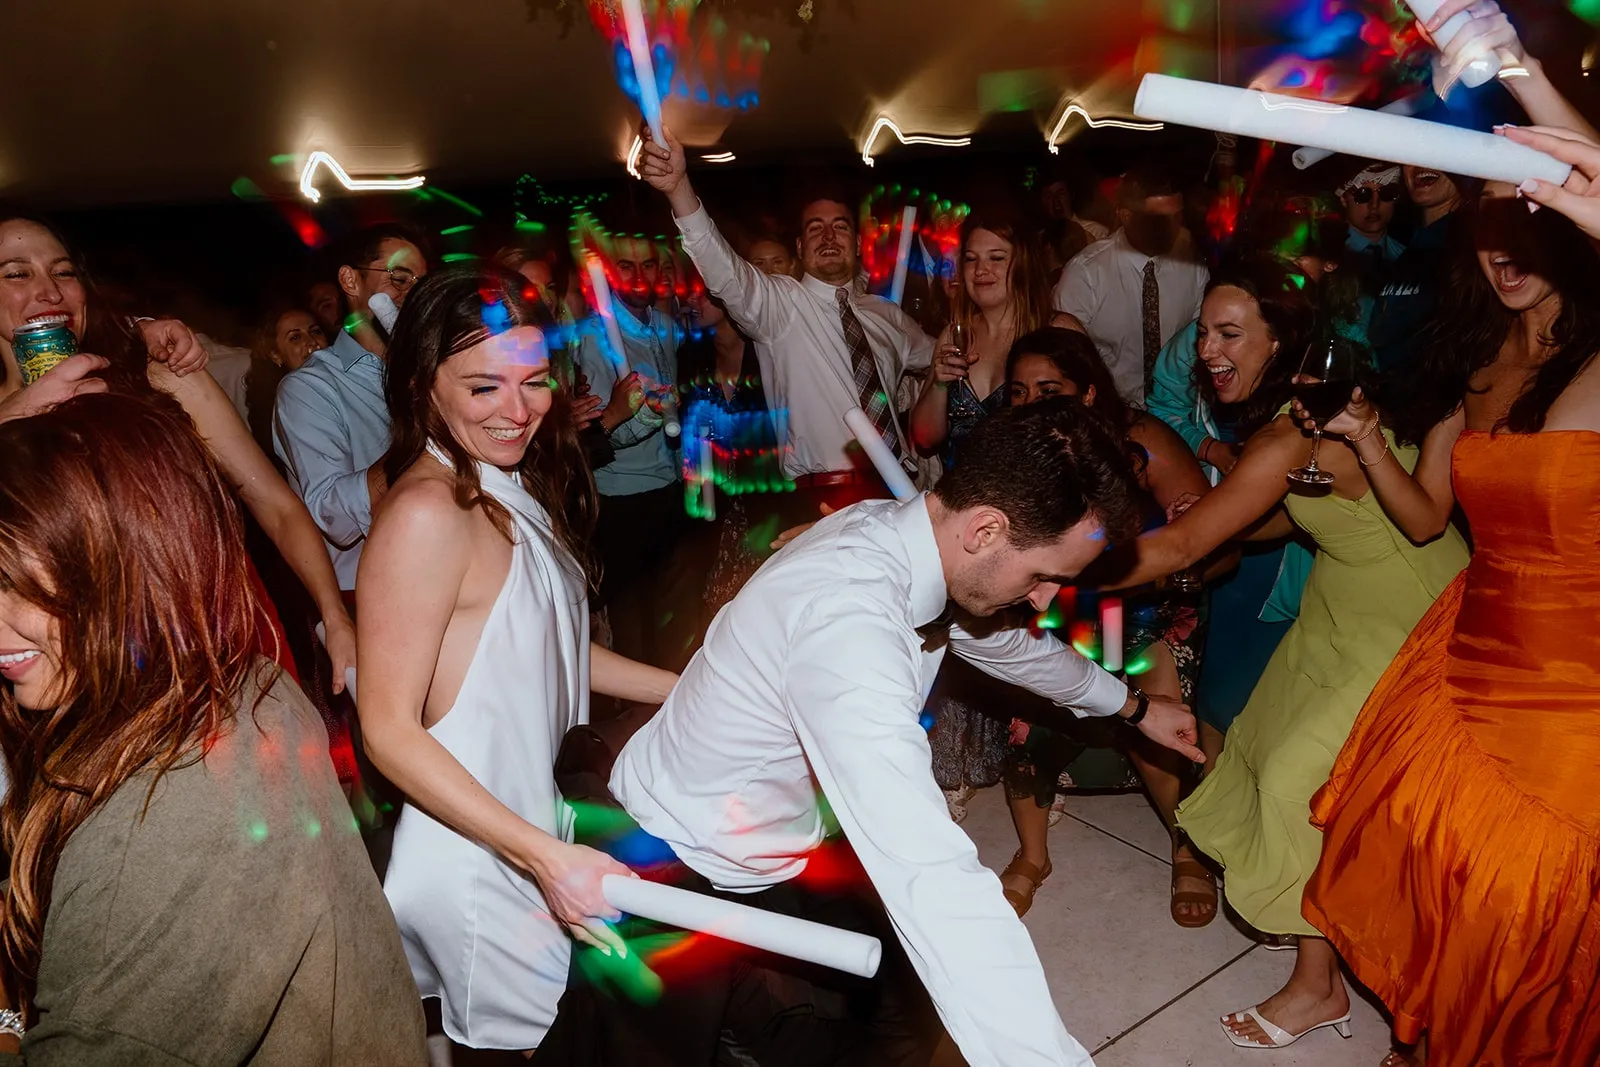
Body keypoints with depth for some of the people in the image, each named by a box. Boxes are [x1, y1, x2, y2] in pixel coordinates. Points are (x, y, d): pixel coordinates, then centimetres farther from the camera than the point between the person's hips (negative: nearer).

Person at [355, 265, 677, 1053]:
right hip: (475, 861, -8)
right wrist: (545, 855, -27)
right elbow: (391, 733, -23)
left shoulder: (516, 491, 2)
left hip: (534, 821, 8)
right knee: (520, 1038, 13)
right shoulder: (428, 514, -24)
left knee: (568, 1031, 24)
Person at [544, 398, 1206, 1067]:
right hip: (671, 864, -8)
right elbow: (932, 878, -44)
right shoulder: (849, 621, -37)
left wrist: (1131, 705, 25)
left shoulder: (903, 534, -10)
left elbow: (1000, 637, 12)